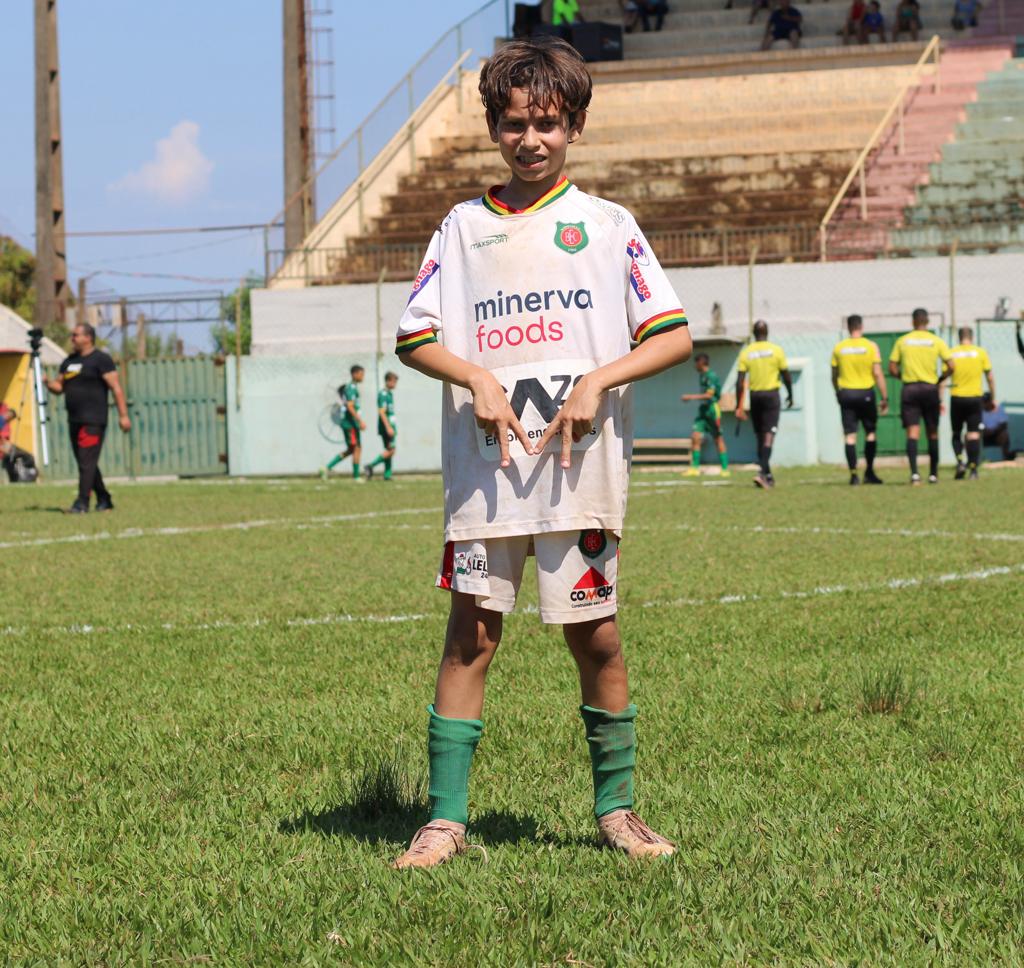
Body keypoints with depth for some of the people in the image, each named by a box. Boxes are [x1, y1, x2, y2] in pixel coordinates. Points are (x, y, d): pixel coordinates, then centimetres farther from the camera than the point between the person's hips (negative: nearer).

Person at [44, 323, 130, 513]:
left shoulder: (100, 359, -6)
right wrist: (47, 383, -2)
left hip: (93, 421, -8)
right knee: (85, 463, 10)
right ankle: (104, 500, 18)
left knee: (87, 462, -13)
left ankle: (82, 503, -17)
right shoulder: (69, 362, 18)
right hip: (74, 421, 8)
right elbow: (59, 386, 21)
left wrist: (123, 415, -16)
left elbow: (116, 388, -10)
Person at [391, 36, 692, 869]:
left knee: (595, 636, 3)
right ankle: (446, 817, 2)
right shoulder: (464, 227, 10)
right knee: (472, 633, -1)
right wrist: (477, 378, -8)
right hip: (483, 468, 1)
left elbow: (674, 336, 3)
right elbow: (415, 338, 9)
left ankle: (616, 808, 15)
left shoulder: (607, 224, 6)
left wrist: (599, 379, -11)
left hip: (579, 469, -1)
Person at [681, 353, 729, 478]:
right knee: (696, 437, -2)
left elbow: (709, 395, -19)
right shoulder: (703, 376, 14)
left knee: (718, 439, -2)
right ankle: (694, 468, -2)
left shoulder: (711, 376, -13)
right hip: (703, 410, 8)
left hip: (712, 409, -8)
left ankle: (725, 468, 4)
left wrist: (691, 397, -17)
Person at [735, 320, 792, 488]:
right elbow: (786, 376, 2)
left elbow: (740, 382, -4)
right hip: (771, 394, -2)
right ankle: (763, 473, -24)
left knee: (760, 436, 13)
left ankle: (768, 476, 20)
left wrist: (739, 406, 0)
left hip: (755, 396, 2)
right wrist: (790, 395, 18)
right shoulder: (776, 350, -3)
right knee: (768, 435, -7)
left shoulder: (746, 353, 0)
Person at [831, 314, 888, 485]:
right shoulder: (871, 346, -4)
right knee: (870, 432, 12)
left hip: (845, 393, 1)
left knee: (850, 435, 1)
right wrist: (885, 397, -2)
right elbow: (877, 374, -7)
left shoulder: (838, 348, 3)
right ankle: (869, 472, 14)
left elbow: (834, 376, 8)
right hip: (866, 393, -1)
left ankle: (853, 473, -7)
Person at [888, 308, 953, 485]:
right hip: (930, 389, 0)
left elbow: (892, 368, 1)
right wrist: (940, 379, 10)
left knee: (912, 433, -5)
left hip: (909, 389, 0)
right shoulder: (936, 341, 0)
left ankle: (914, 472, -20)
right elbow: (951, 366, -6)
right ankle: (933, 474, 18)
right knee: (932, 433, 12)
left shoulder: (902, 341, 2)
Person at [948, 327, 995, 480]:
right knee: (974, 434, 1)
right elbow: (990, 378, 3)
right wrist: (993, 398, 12)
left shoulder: (951, 353, 2)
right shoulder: (980, 352, 2)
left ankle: (960, 461, -6)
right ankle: (973, 469, -5)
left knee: (956, 433, 14)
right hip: (975, 398, 0)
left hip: (957, 398, 0)